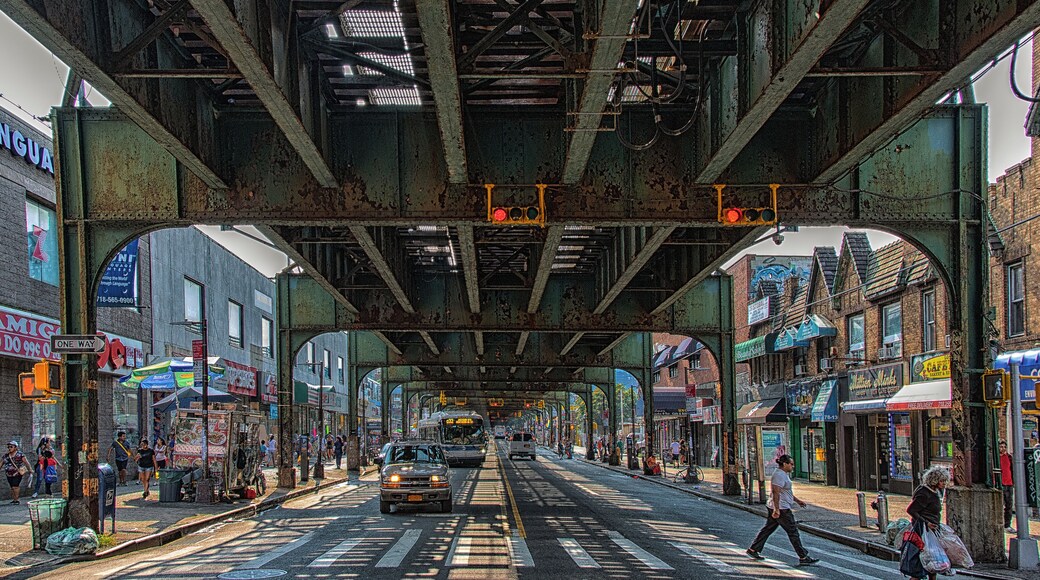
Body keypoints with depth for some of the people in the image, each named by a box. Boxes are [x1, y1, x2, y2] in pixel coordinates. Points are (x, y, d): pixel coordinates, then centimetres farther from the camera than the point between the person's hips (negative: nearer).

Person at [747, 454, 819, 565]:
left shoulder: (783, 474, 16)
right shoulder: (779, 475, -19)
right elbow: (776, 493, -25)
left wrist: (797, 500, 27)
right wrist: (776, 509, -28)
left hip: (777, 508, 11)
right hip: (781, 509, -11)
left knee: (768, 529, 14)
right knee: (793, 532, -5)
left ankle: (753, 550, 18)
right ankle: (803, 557, 0)